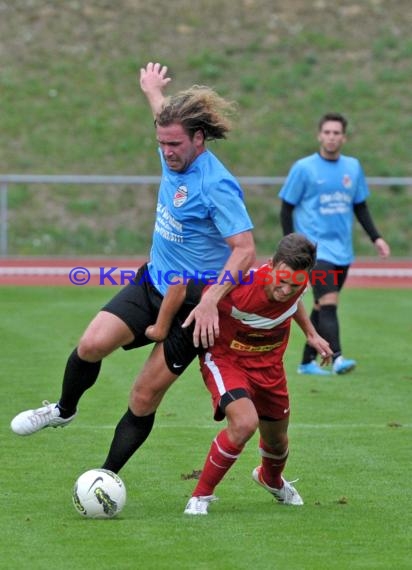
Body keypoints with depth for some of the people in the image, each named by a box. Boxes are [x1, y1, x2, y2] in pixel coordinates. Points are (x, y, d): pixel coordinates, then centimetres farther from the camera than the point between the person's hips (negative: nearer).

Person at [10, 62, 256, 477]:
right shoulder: (174, 158, 1)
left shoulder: (216, 186, -23)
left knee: (145, 398, -2)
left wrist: (210, 302, -32)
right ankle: (64, 410, 12)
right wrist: (152, 90, 46)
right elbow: (169, 117, 26)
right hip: (151, 284, 6)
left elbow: (245, 249, -25)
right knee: (92, 343, -17)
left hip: (193, 305, -6)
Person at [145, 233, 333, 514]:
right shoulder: (238, 287, -37)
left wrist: (311, 334, 16)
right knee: (245, 423, -31)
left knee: (276, 440, 19)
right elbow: (180, 286, -26)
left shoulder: (298, 285, -19)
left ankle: (272, 479, 58)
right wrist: (161, 329, -14)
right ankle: (202, 495, -11)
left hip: (269, 363, 5)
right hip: (224, 358, -5)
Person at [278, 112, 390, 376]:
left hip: (343, 251, 5)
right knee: (328, 302, -19)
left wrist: (376, 237, 9)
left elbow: (360, 206, 19)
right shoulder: (304, 168, -5)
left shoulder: (353, 167, 9)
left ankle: (308, 362, 18)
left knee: (322, 307, 10)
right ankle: (337, 358, -28)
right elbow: (287, 208, -1)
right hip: (316, 248, -5)